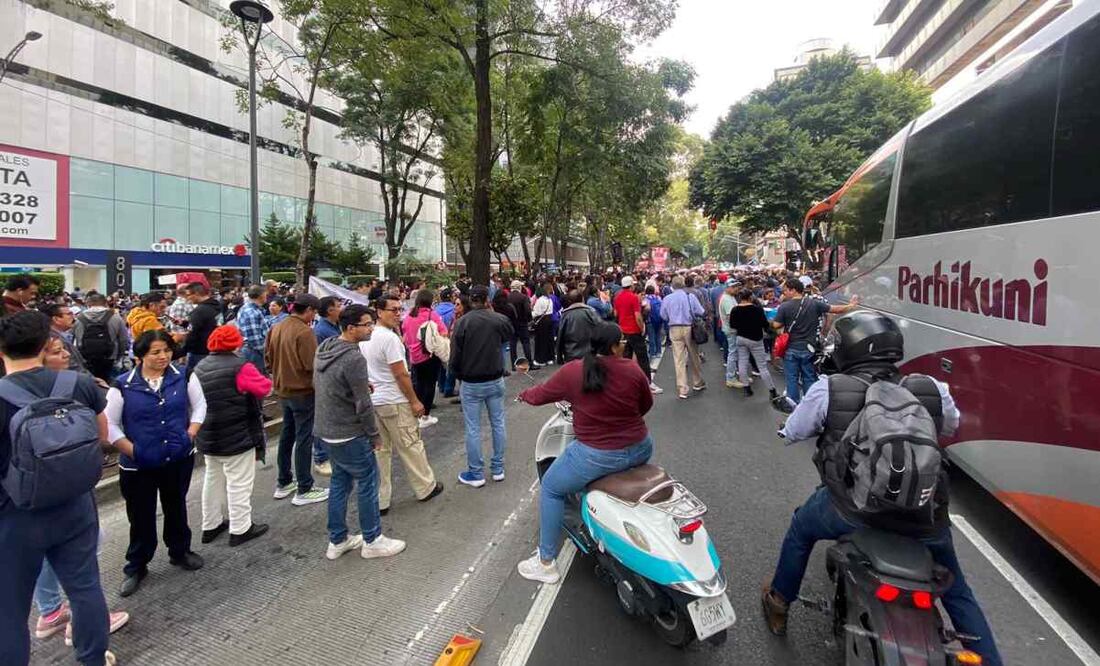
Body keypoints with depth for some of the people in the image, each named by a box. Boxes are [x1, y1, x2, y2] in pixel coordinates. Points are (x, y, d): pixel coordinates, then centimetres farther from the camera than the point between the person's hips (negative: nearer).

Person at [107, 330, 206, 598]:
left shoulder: (183, 377, -4)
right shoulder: (123, 385, -11)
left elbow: (199, 405, 6)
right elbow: (109, 424, -6)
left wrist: (191, 433, -4)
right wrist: (130, 449, -11)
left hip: (180, 458, 2)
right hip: (138, 464, -2)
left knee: (176, 508, 19)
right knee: (141, 517, 10)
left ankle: (180, 552, 39)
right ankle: (136, 567, 30)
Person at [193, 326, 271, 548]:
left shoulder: (199, 367, 6)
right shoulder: (241, 367, -19)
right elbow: (265, 388, -13)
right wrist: (248, 388, 7)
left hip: (207, 437, 8)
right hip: (237, 437, -8)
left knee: (213, 479, 20)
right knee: (239, 482, 3)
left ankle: (211, 525, 31)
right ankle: (240, 529, 11)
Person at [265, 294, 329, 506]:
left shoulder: (276, 328, 5)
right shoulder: (304, 331, -20)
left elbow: (268, 359, 12)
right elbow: (312, 365, -23)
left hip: (283, 390, 8)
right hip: (303, 391, -8)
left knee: (287, 434, 19)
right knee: (304, 438, 0)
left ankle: (283, 483, 30)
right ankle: (304, 490, 7)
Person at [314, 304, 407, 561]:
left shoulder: (324, 347, 3)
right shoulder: (354, 359, -25)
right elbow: (363, 404, -21)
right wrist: (375, 434, -7)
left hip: (326, 429, 9)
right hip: (349, 434, -9)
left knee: (340, 482, 19)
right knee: (368, 482, 5)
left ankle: (337, 541, 30)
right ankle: (372, 541, 18)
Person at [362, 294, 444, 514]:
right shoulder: (389, 338, -20)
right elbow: (401, 374, -19)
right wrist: (415, 401, -12)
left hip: (372, 400, 8)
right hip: (394, 403, -8)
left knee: (380, 450, 13)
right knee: (410, 447, 8)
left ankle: (380, 501, 19)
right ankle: (426, 488, 24)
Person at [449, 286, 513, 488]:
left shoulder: (463, 322, -15)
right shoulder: (500, 319, -6)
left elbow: (455, 355, -11)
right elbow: (508, 336, 16)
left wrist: (458, 375, 7)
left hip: (471, 383, -3)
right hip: (496, 381, 3)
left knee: (473, 429, 6)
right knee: (498, 424, 14)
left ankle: (476, 474, 15)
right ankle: (498, 469, 24)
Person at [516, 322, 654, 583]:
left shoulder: (572, 371, -9)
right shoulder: (633, 370, -5)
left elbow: (540, 395, 4)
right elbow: (646, 405, 10)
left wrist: (525, 394, 27)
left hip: (598, 456, -3)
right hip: (640, 450, 4)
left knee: (551, 489, 17)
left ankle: (546, 563, 22)